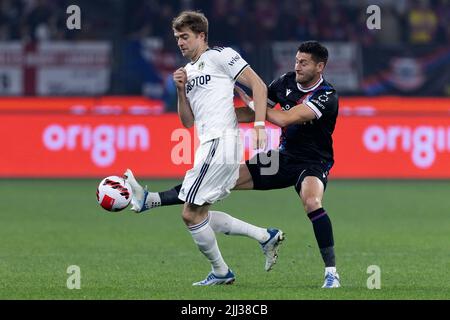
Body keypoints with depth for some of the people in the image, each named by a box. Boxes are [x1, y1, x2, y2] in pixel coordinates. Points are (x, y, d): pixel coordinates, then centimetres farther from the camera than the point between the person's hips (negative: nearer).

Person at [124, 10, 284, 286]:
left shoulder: (220, 56, -2)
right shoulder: (189, 71, 23)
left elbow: (258, 86, -8)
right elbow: (188, 122, 21)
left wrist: (259, 125, -18)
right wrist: (181, 90, 6)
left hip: (220, 142, -10)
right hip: (209, 145, 10)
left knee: (192, 213, -9)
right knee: (200, 214, 9)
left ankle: (220, 272, 5)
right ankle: (265, 236, 13)